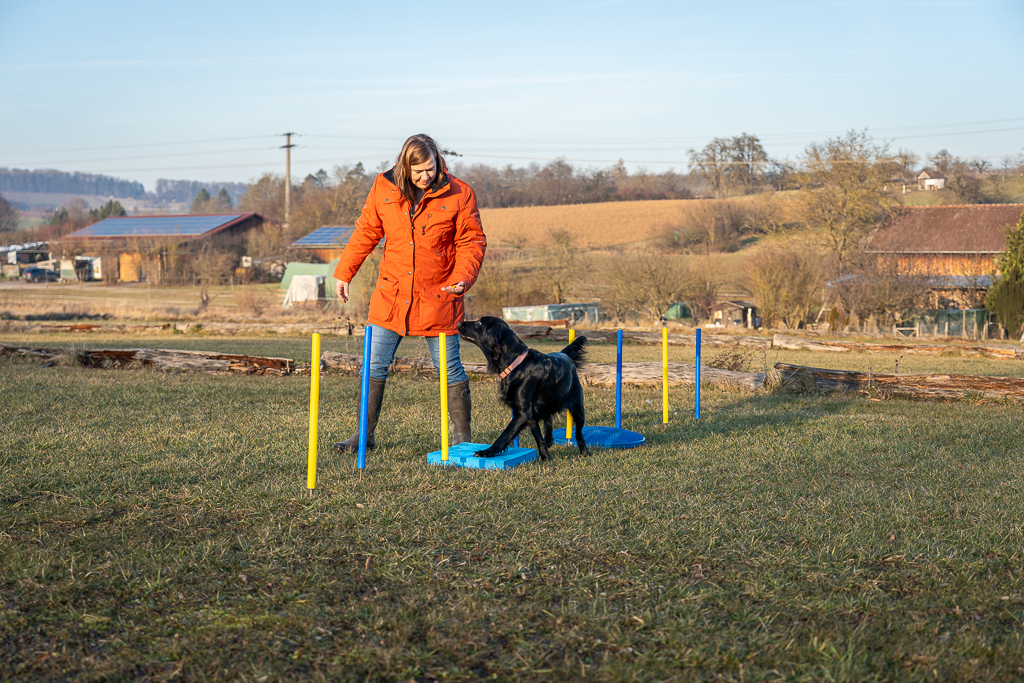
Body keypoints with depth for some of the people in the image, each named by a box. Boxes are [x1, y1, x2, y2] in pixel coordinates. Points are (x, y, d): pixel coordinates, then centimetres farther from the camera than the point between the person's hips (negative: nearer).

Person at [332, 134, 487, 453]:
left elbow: (472, 241, -2)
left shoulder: (458, 194, -7)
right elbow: (365, 233, 9)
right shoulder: (384, 188, -1)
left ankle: (462, 436, 17)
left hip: (438, 297, -2)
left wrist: (462, 277, -18)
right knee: (374, 366, 5)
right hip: (392, 295, 3)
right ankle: (364, 434, 17)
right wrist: (344, 272, 7)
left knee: (449, 369, 4)